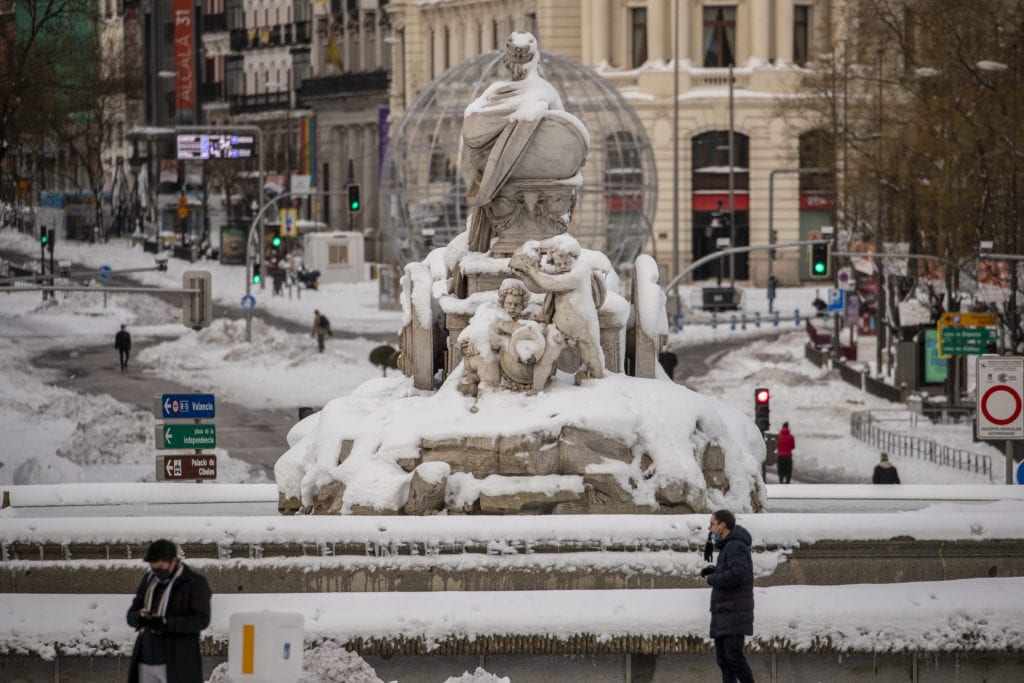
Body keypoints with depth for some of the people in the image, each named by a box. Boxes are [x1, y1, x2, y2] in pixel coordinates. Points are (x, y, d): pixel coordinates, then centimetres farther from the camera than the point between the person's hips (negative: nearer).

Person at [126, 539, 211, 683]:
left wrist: (165, 623, -26)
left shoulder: (195, 583, -7)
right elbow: (132, 616, 11)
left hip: (177, 663, -6)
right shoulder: (149, 580, 12)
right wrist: (141, 618, -15)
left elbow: (201, 620, -15)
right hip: (147, 660, 6)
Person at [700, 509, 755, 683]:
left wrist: (712, 579, -12)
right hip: (723, 614, 10)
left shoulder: (735, 546, -12)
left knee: (733, 656, -15)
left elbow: (738, 574, -26)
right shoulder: (727, 546, 18)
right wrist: (713, 571, 9)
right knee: (722, 658, 5)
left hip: (734, 612, -10)